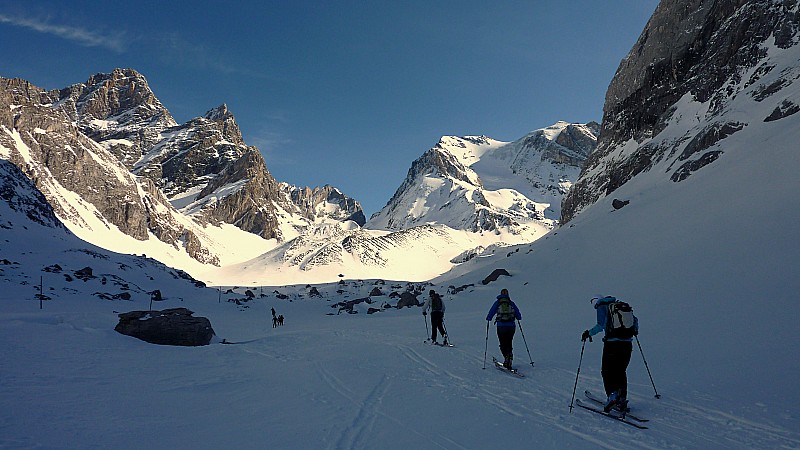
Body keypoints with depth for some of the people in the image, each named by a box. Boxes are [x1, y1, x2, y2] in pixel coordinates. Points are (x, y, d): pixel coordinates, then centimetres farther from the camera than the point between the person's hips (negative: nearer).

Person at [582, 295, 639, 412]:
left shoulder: (602, 307, 0)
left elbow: (601, 325, -13)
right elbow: (635, 319, 20)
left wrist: (589, 333, -2)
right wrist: (635, 330, 38)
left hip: (612, 343, -5)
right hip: (627, 343, 6)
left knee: (607, 371, 6)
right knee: (621, 371, 16)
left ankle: (612, 394, -13)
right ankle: (622, 400, 14)